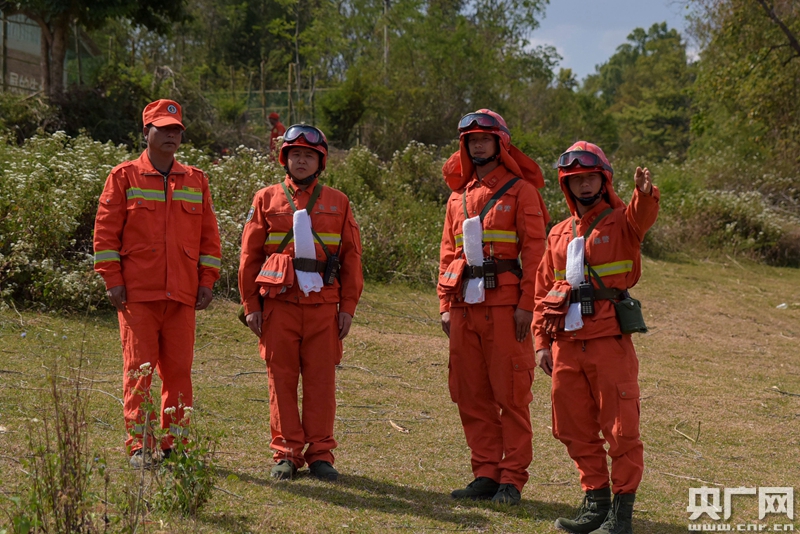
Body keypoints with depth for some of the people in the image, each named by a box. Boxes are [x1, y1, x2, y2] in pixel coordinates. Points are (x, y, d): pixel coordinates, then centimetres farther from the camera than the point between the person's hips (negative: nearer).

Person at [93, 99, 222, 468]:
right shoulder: (124, 177, 3)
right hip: (137, 294, -3)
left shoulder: (196, 181, 12)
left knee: (179, 369, 4)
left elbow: (209, 235, 13)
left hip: (182, 295, 3)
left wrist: (206, 281, 5)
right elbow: (105, 232, 1)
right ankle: (139, 446, 3)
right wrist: (112, 280, -6)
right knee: (139, 369, -3)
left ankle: (174, 444, 13)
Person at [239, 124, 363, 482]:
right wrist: (251, 305, 2)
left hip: (323, 304, 0)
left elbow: (351, 257, 9)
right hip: (279, 303, 0)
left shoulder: (337, 203, 11)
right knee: (282, 379, 2)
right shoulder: (267, 200, 8)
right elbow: (249, 255, 8)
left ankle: (320, 455, 8)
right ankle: (286, 454, 9)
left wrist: (348, 306, 2)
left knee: (321, 379, 1)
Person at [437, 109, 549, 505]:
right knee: (471, 394, 7)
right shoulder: (458, 196, 16)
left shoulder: (520, 190, 0)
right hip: (465, 304, 6)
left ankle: (512, 479, 2)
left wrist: (526, 304, -12)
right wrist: (446, 303, 9)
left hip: (504, 302, -6)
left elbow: (534, 250, -5)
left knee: (510, 394, -3)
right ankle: (486, 474, 14)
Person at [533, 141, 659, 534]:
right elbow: (543, 291, 17)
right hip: (567, 345, 5)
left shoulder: (621, 222, 1)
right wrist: (542, 342, 9)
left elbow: (641, 217, -23)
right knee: (576, 430, 10)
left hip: (610, 343, -5)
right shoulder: (559, 234, 15)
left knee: (620, 429, -4)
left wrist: (646, 193, -46)